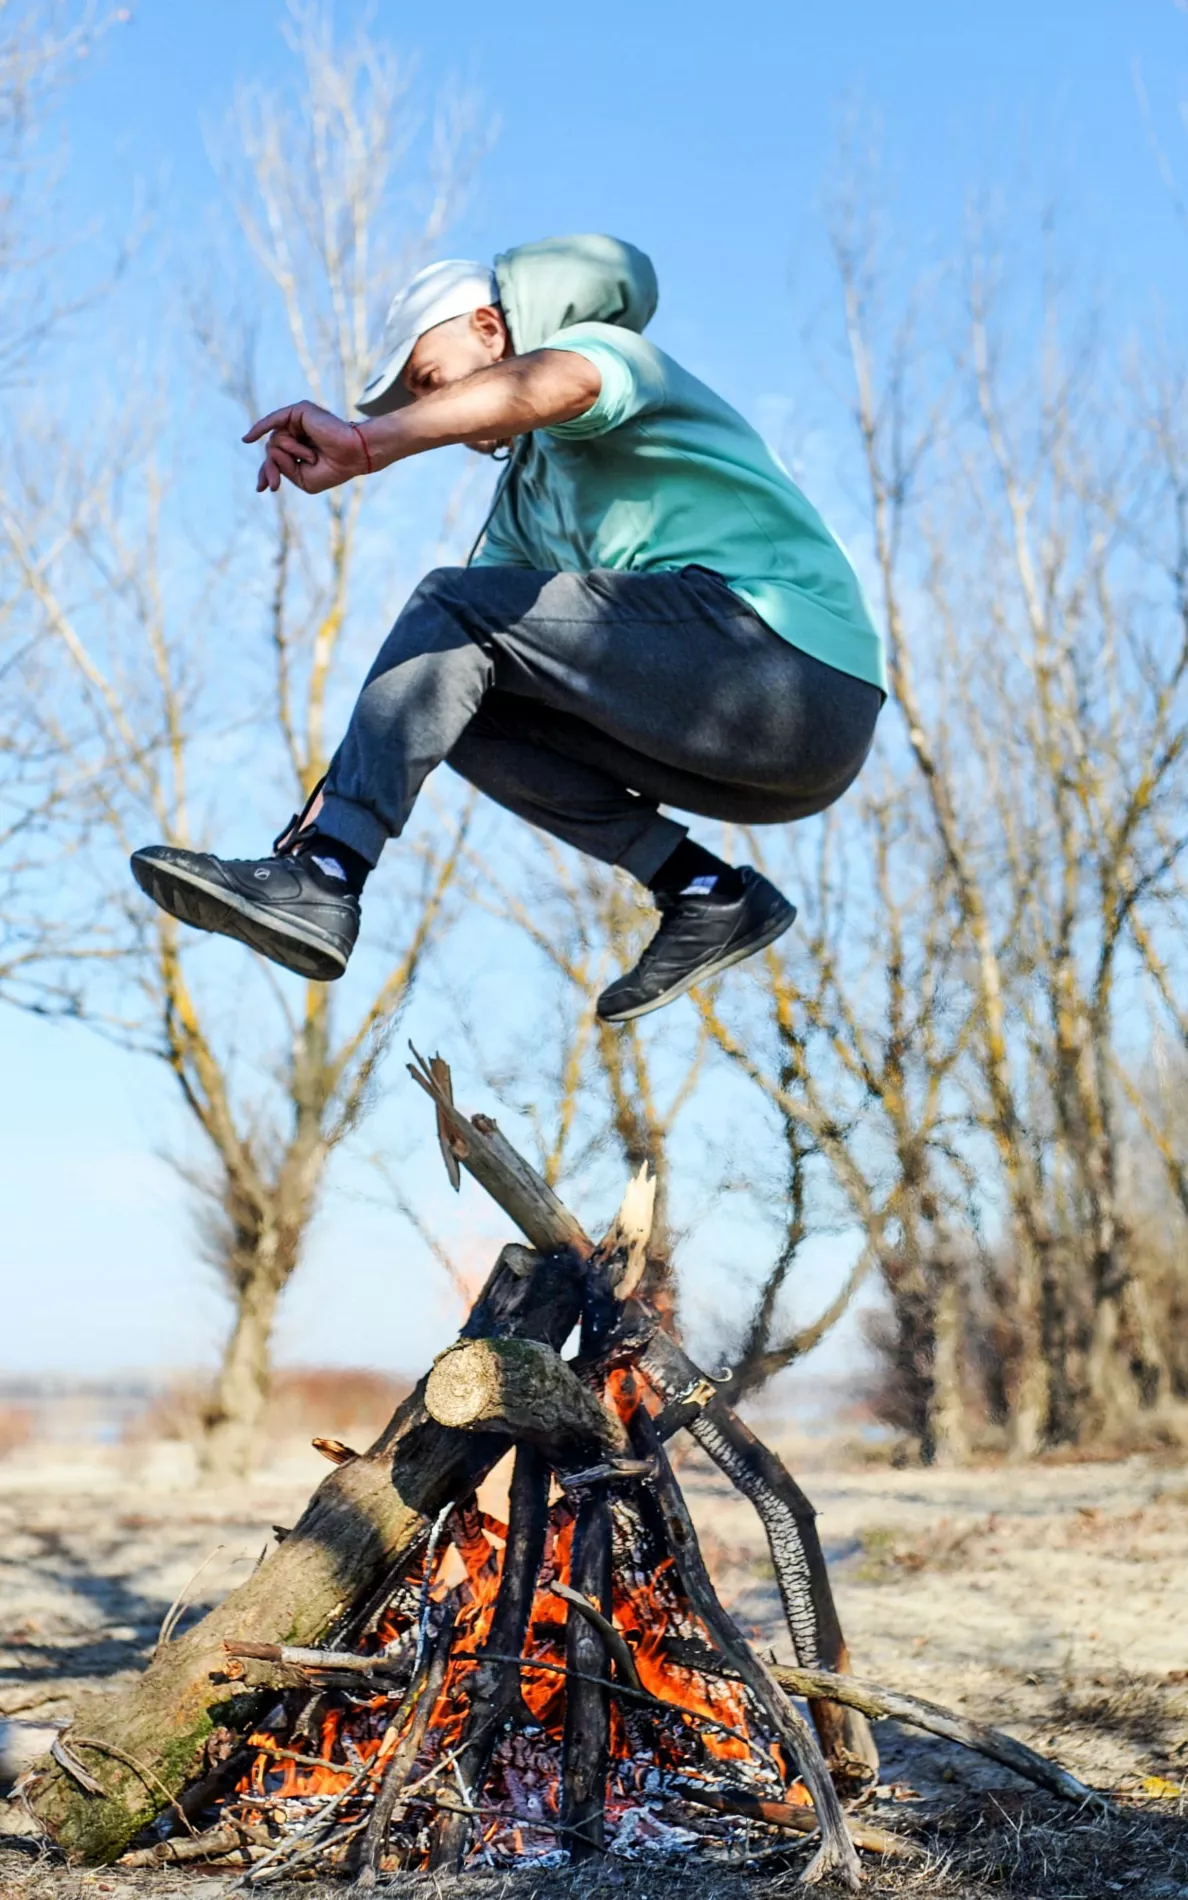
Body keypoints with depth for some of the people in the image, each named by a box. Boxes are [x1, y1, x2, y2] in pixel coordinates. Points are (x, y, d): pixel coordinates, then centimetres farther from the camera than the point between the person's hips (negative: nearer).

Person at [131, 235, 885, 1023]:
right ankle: (709, 895, 2)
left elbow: (556, 383, -25)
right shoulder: (524, 495, 27)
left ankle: (318, 882, -19)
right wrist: (341, 791, 8)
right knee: (456, 702, 12)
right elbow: (441, 664, 19)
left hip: (790, 655, -9)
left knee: (455, 605, -11)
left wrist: (366, 443, -36)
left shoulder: (608, 349, 2)